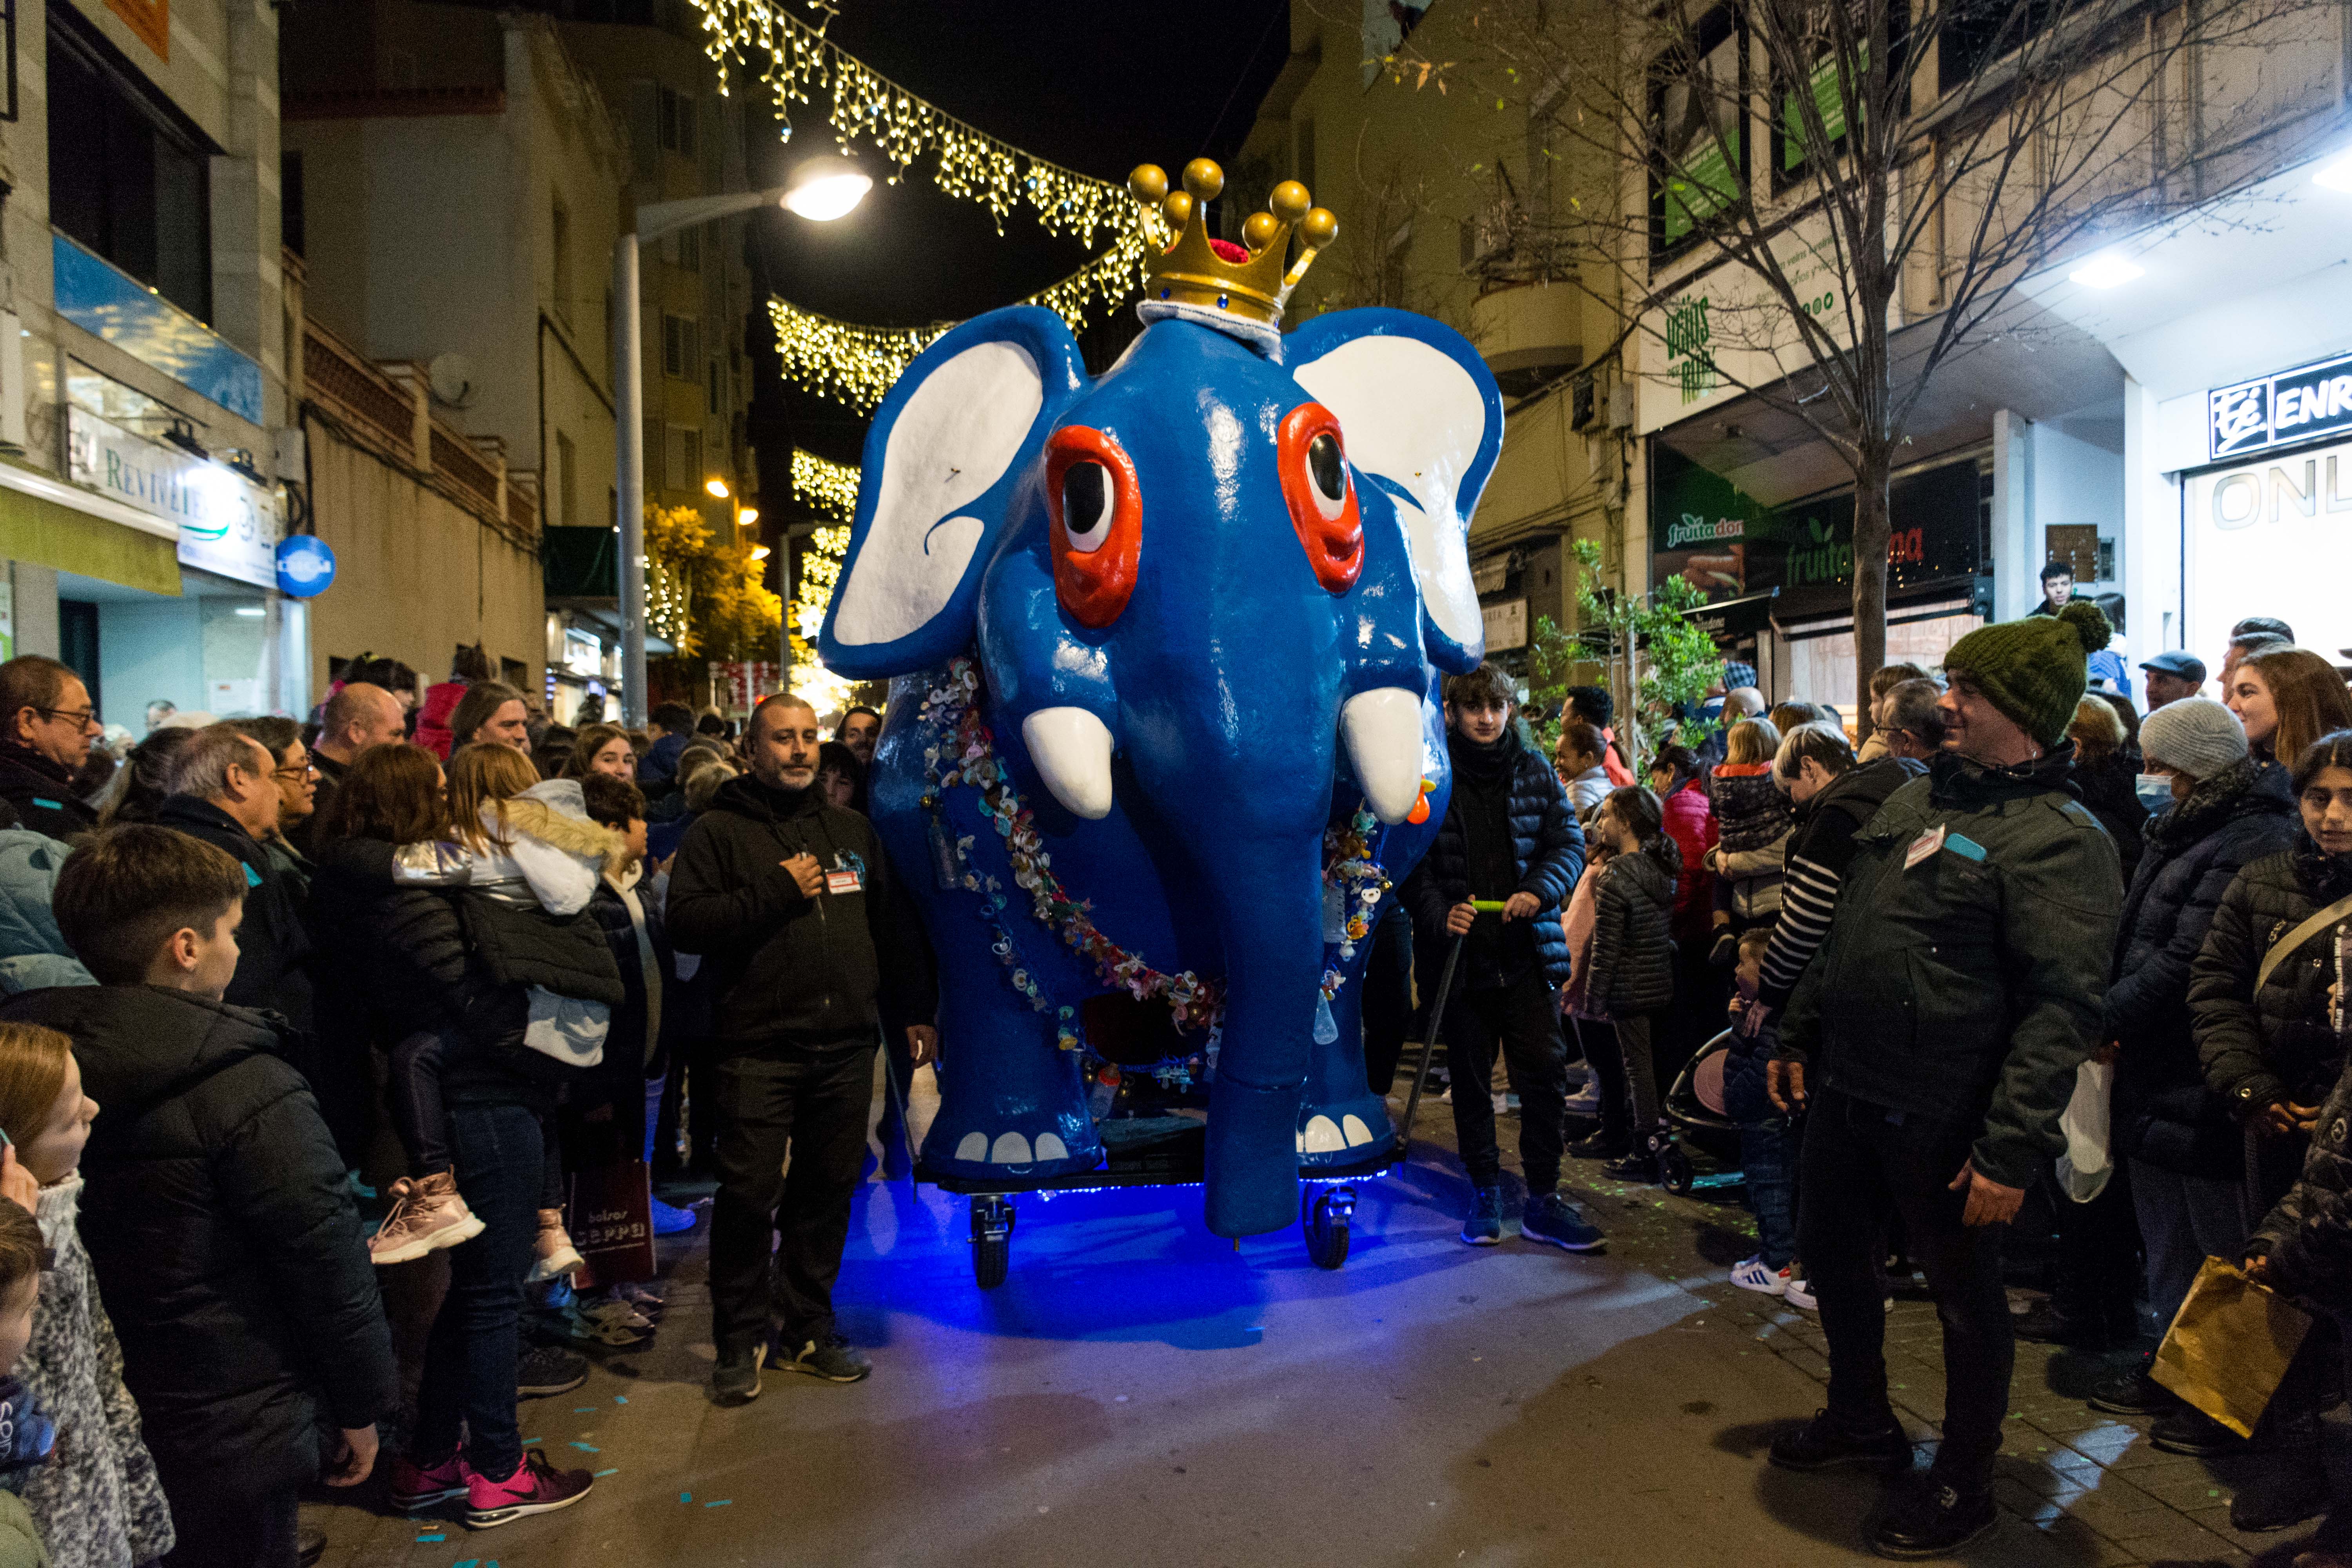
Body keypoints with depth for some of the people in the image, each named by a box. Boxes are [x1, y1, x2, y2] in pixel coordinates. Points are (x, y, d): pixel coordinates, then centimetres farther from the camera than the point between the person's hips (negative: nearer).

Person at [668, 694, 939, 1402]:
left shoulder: (851, 831, 17)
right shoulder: (719, 831, 2)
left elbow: (892, 927, 21)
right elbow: (685, 922, -10)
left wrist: (915, 1011, 17)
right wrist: (778, 893, -14)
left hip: (845, 1049, 4)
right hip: (759, 1049, -4)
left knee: (828, 1192, 9)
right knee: (749, 1196, -2)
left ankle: (809, 1330, 24)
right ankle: (740, 1340, 14)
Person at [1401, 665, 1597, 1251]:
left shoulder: (1535, 770, 5)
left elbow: (1570, 844, 4)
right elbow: (1413, 862, -2)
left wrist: (1540, 890, -15)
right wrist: (1440, 915, -19)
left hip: (1527, 953, 1)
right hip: (1460, 952, -1)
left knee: (1544, 1071, -1)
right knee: (1470, 1077, 11)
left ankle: (1544, 1201, 11)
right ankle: (1484, 1192, 26)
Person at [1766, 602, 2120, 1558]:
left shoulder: (2059, 837, -17)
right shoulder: (1918, 796, 9)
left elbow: (2060, 1007, -22)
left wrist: (2011, 1150, -25)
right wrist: (1800, 1036, 17)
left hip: (1943, 1120, -8)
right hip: (1847, 1089, 9)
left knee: (1965, 1296, 11)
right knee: (1830, 1253, 22)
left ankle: (1964, 1485, 32)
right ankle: (1862, 1421, 45)